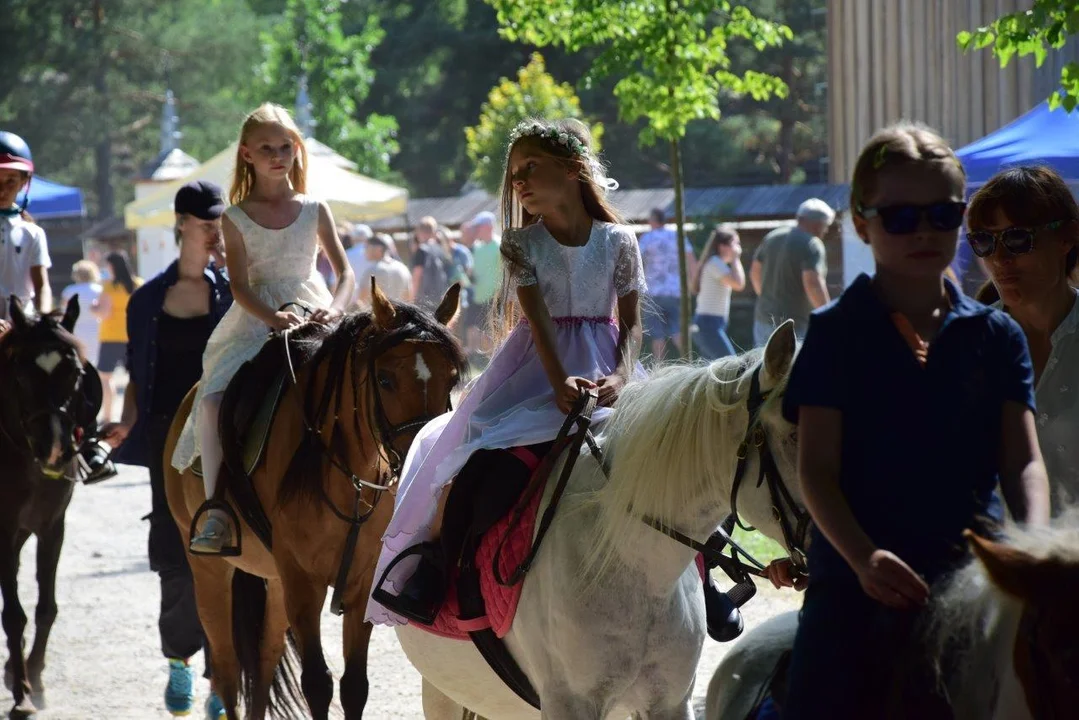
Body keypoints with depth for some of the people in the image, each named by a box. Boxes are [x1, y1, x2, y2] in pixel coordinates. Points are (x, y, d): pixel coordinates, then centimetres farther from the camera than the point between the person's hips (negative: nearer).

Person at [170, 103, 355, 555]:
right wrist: (271, 316, -23)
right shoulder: (236, 218, 6)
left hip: (311, 317, 1)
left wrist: (335, 308, -18)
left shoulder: (314, 211, 9)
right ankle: (217, 513, -24)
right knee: (213, 400, -25)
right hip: (253, 323, 0)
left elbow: (345, 272, 4)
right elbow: (239, 285, -3)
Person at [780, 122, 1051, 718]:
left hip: (975, 573, 2)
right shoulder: (835, 333, 3)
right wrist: (865, 558, -21)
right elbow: (817, 469, -4)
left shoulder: (996, 336, 10)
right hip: (857, 575, -2)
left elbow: (1023, 461, 3)